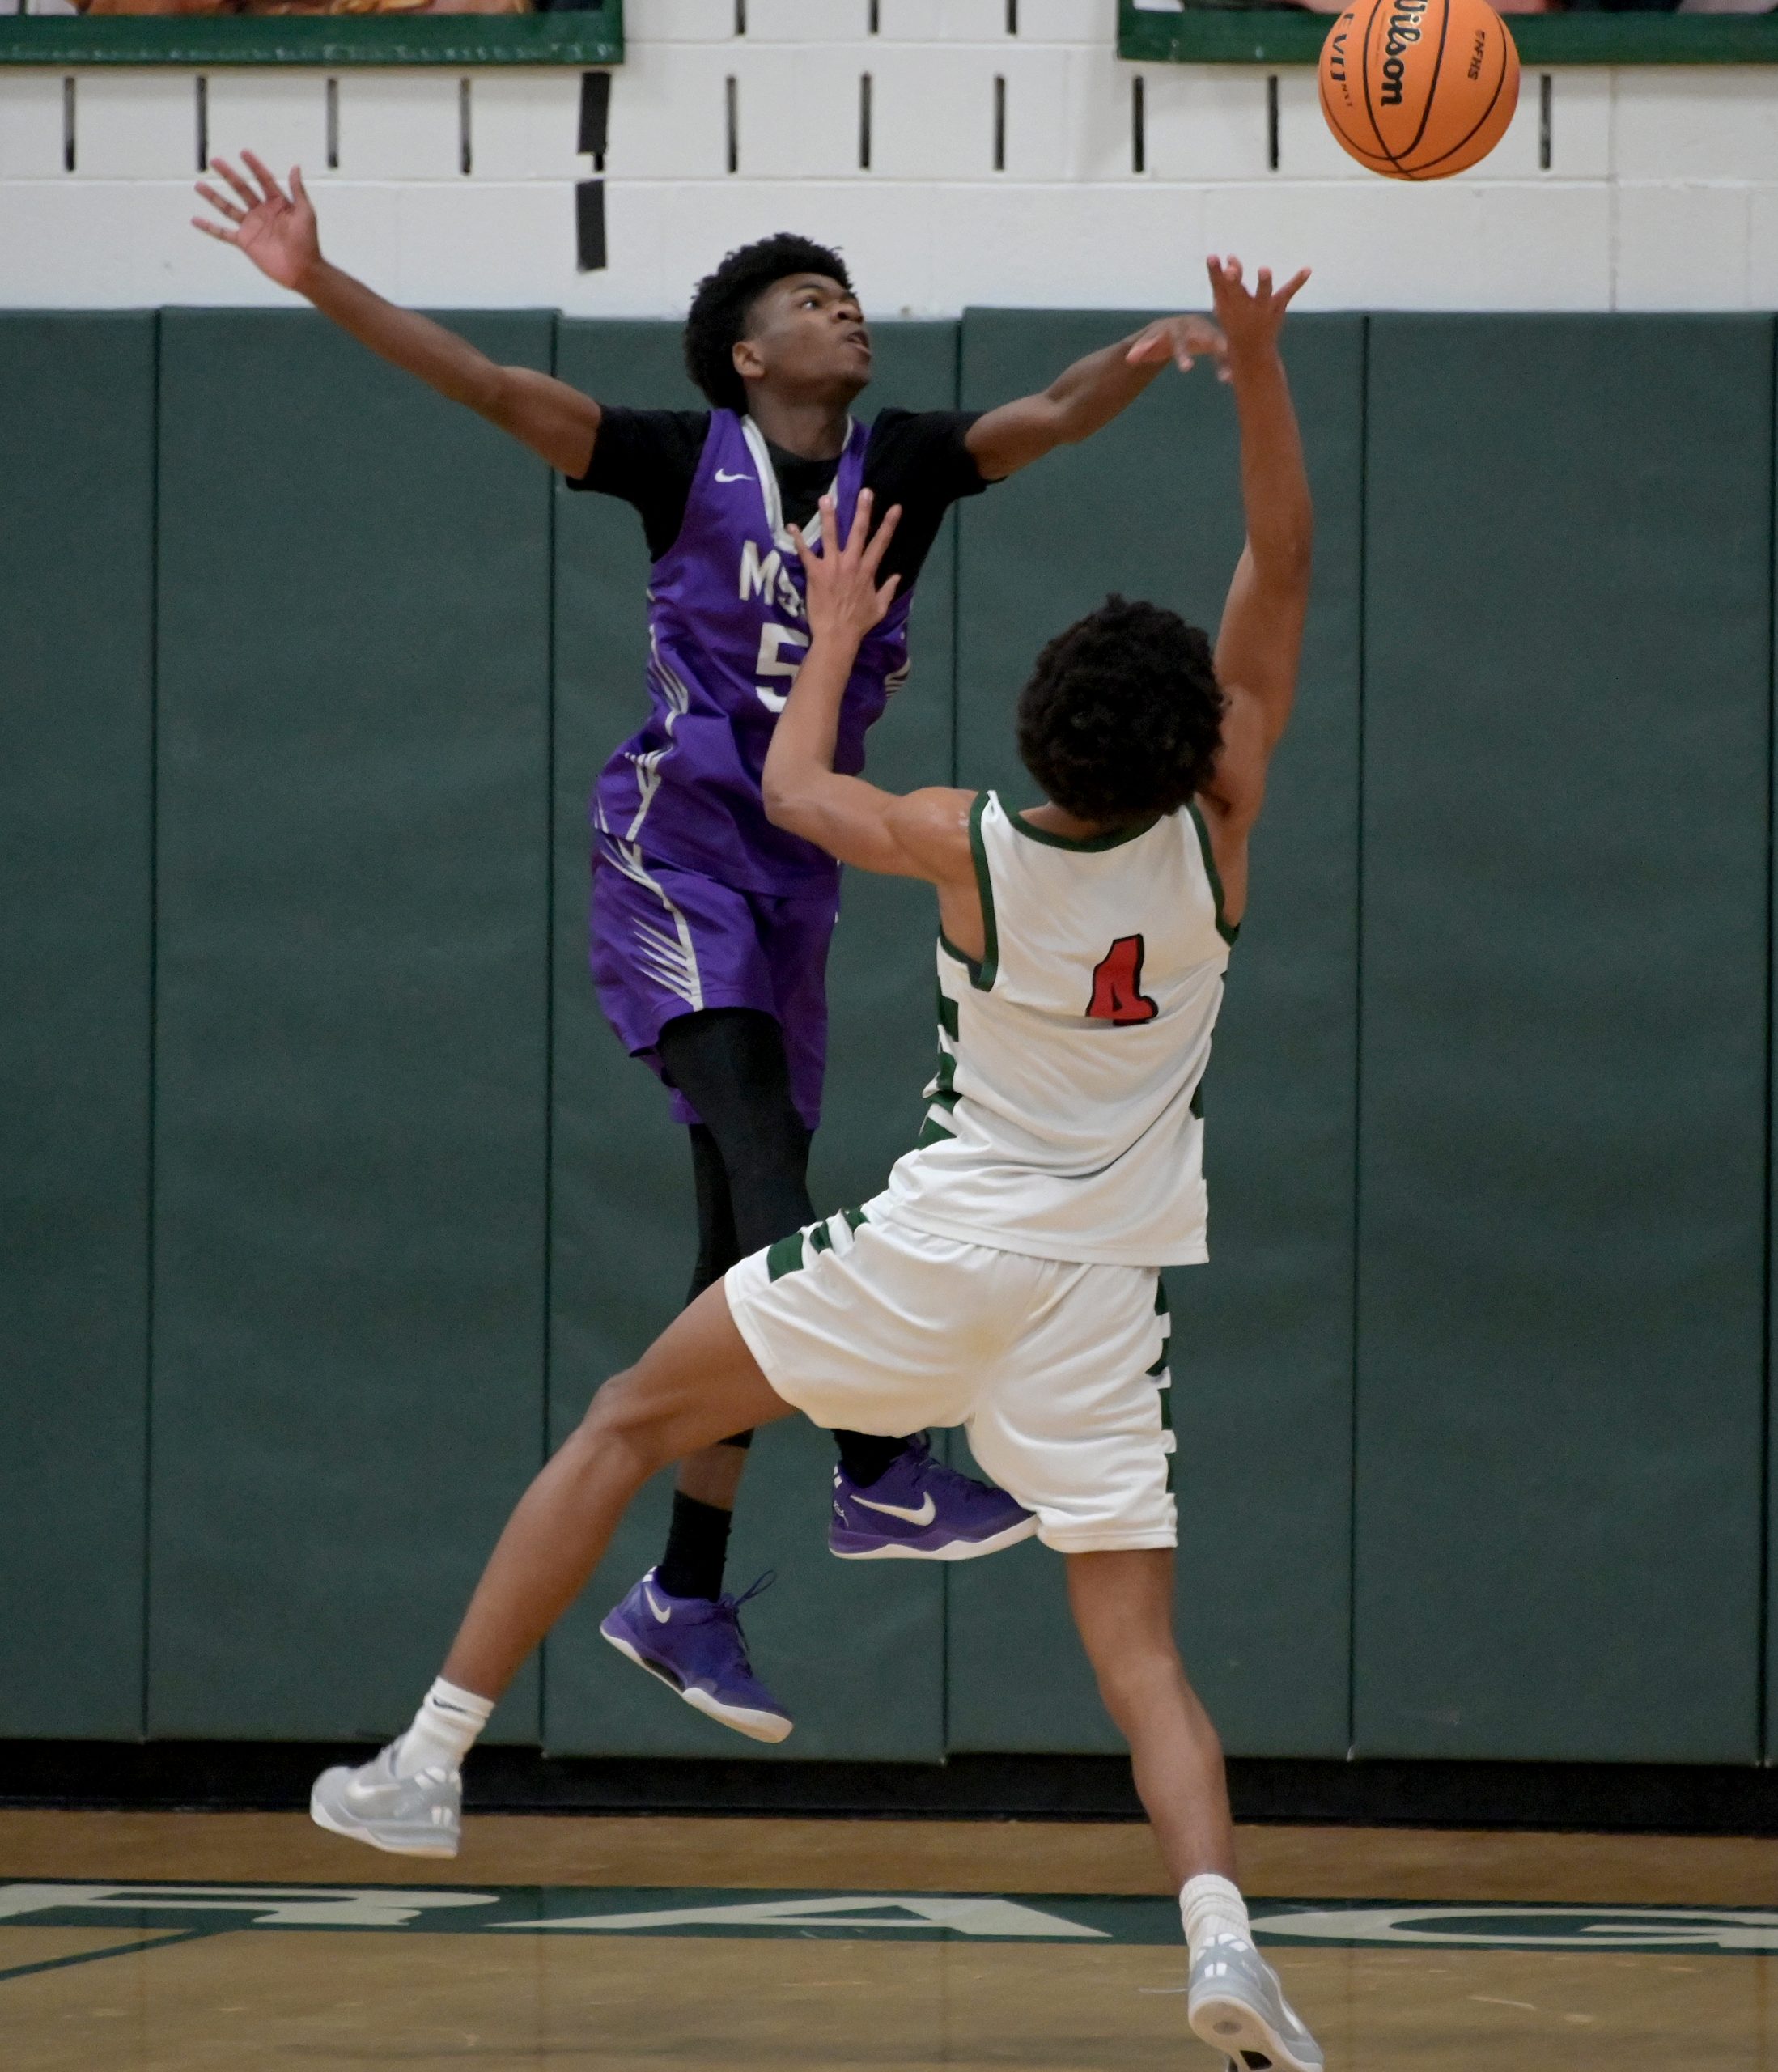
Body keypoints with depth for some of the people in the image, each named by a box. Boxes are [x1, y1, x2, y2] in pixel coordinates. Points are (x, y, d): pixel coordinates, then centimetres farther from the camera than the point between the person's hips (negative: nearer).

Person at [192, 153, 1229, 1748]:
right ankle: (881, 1477, -34)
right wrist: (317, 283, -19)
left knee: (746, 1245, 5)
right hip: (673, 851, -5)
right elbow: (491, 387, -9)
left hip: (797, 871, 5)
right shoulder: (688, 462, -2)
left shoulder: (902, 467, 7)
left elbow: (1045, 418, -8)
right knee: (765, 1147, -26)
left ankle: (682, 1601, 10)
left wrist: (1140, 362, -30)